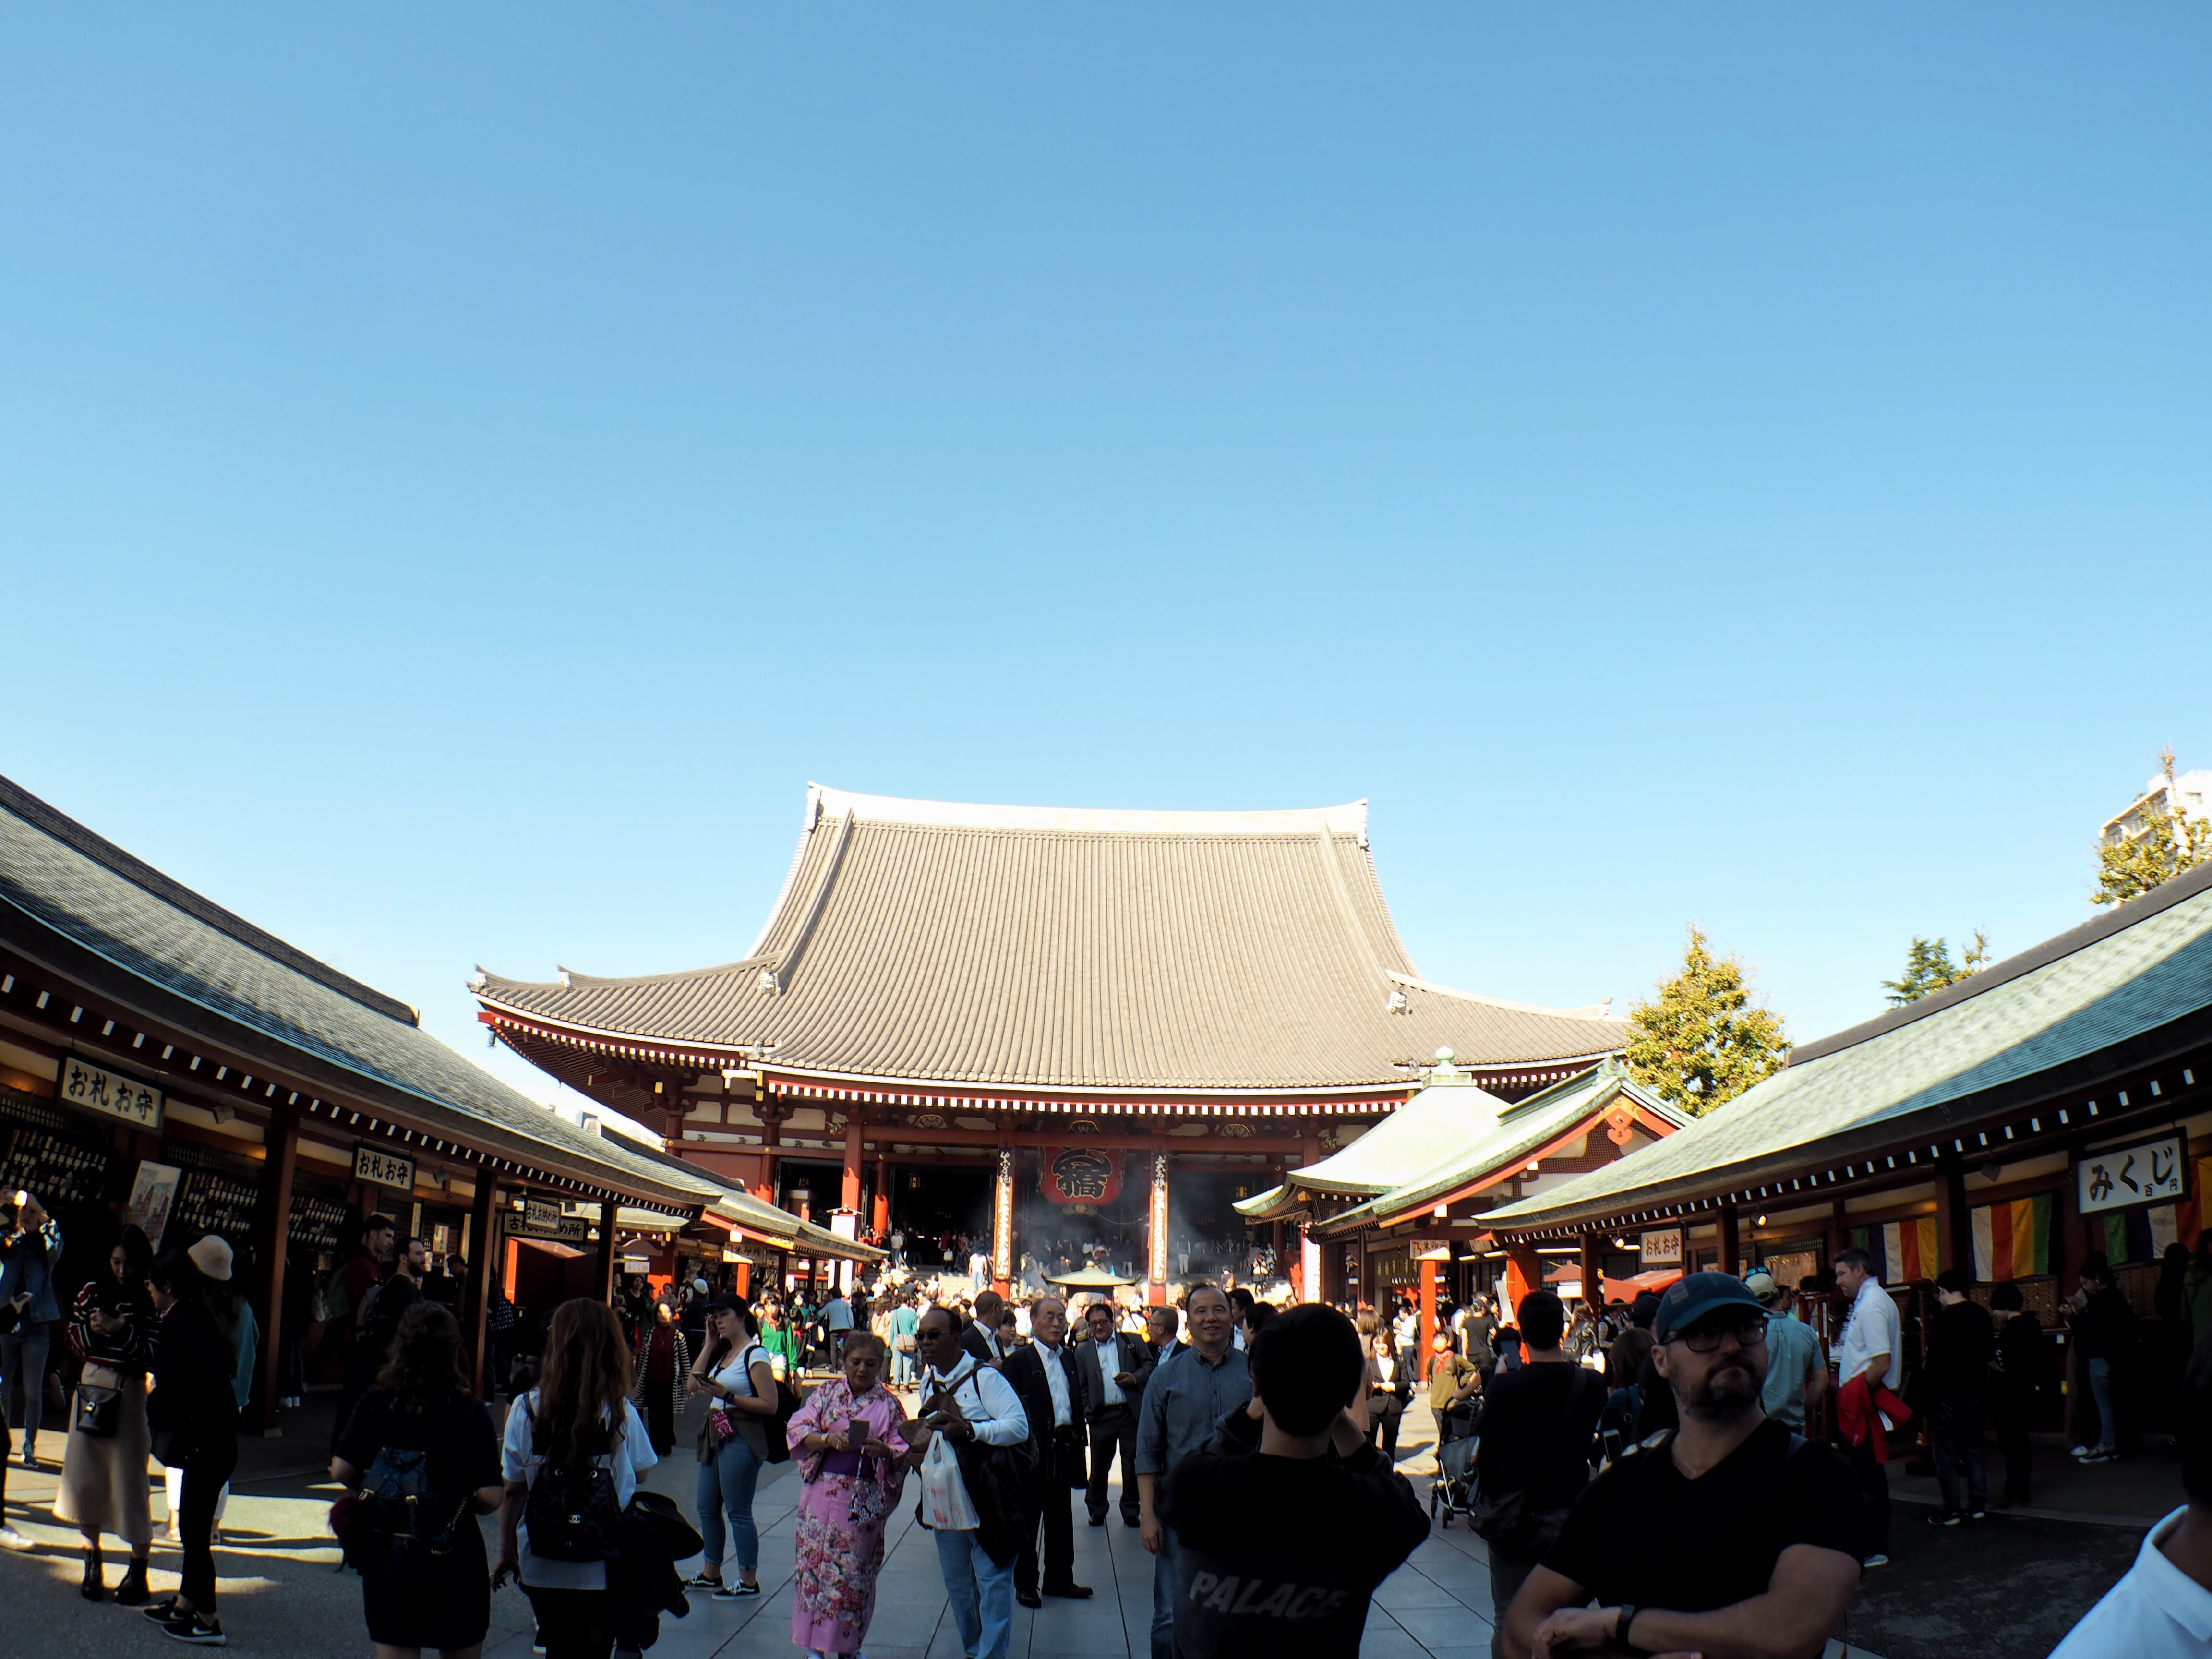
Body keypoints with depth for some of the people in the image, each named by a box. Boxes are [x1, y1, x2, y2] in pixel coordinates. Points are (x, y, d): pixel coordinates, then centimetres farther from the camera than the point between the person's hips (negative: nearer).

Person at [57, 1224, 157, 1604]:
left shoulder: (150, 1301, -7)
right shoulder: (93, 1290, 4)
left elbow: (151, 1353, -13)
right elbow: (76, 1338, 4)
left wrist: (120, 1331, -25)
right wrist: (95, 1328, -15)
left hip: (130, 1392, -4)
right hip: (93, 1386, 4)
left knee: (129, 1477, -2)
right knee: (86, 1475, 7)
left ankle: (139, 1571, 6)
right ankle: (92, 1564, 20)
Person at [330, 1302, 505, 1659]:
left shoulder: (375, 1403, -6)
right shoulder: (472, 1413, -12)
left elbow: (341, 1472, -3)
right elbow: (489, 1499, -14)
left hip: (386, 1559, 2)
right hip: (456, 1562, -2)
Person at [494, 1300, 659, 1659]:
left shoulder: (526, 1410, -10)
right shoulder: (622, 1413, -13)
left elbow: (513, 1491, -4)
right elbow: (640, 1473, 2)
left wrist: (507, 1552, 8)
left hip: (542, 1566, 2)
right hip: (602, 1571, -2)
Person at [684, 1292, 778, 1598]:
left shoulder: (755, 1354, -11)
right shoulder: (723, 1353, 14)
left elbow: (770, 1405, -16)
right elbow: (692, 1384, 5)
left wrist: (727, 1395, -20)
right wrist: (710, 1344, 4)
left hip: (741, 1438, -9)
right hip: (716, 1435, 9)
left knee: (738, 1511, -3)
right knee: (707, 1508, 15)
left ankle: (749, 1581, 6)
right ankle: (711, 1574, 28)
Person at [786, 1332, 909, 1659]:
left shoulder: (889, 1405, 5)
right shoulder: (826, 1393, 7)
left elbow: (902, 1455, 0)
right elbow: (799, 1430, -4)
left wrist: (883, 1451, -22)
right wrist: (828, 1439, -22)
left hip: (864, 1500, -1)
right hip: (822, 1493, 1)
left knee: (855, 1569, 4)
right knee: (815, 1563, 1)